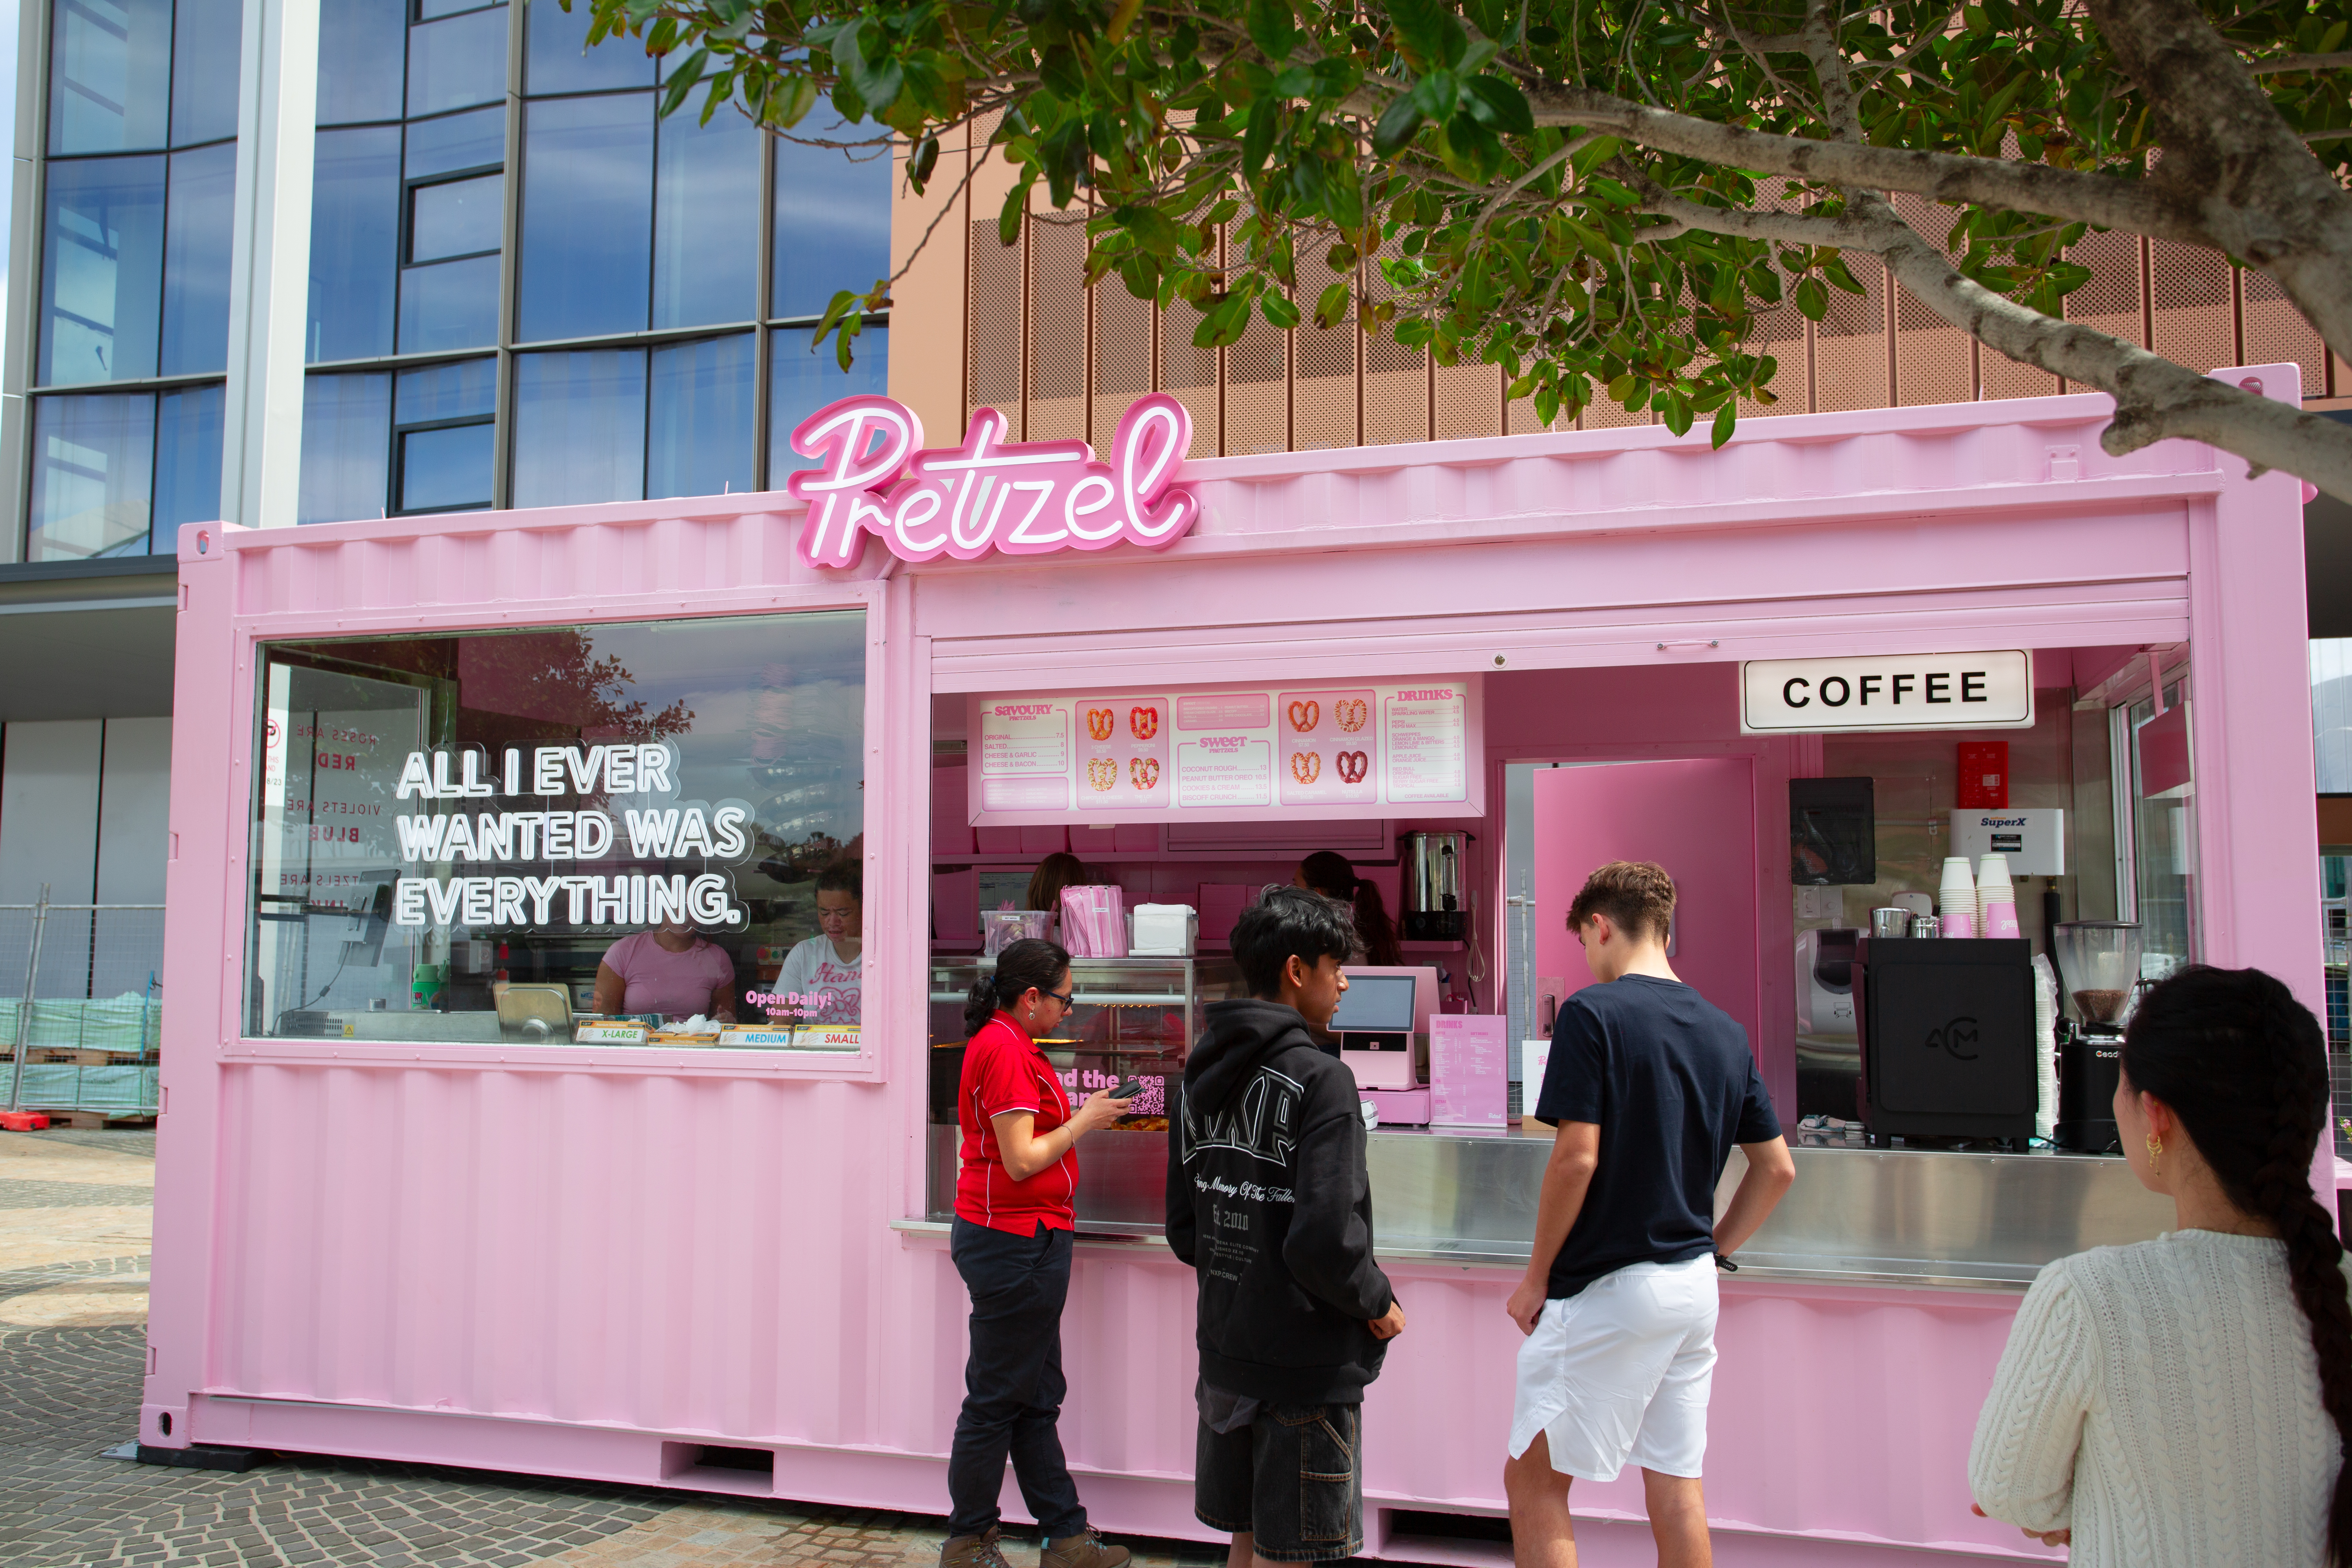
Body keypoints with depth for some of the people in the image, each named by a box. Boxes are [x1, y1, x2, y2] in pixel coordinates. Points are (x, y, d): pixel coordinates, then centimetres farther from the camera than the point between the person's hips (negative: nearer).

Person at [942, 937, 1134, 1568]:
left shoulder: (1007, 1044, 14)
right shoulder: (1005, 1050, -18)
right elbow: (1023, 1160, -21)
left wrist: (1080, 1116, 9)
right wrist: (1084, 1121, -10)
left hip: (1023, 1239, 11)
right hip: (1015, 1241, -11)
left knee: (1035, 1400, 14)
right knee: (995, 1401, 2)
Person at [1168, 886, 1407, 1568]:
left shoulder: (1199, 1079, 7)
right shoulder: (1320, 1081, -18)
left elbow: (1184, 1230, 10)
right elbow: (1326, 1241, -24)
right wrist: (1379, 1304, -7)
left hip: (1224, 1355, 8)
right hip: (1305, 1365, -7)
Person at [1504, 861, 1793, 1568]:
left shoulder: (1593, 1012, -12)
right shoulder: (1725, 1031, 8)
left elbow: (1577, 1158, -18)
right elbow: (1777, 1169, 11)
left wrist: (1537, 1278, -8)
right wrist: (1712, 1249, 18)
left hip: (1605, 1288, -7)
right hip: (1694, 1287, 7)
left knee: (1534, 1480, 2)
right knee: (1676, 1484, 13)